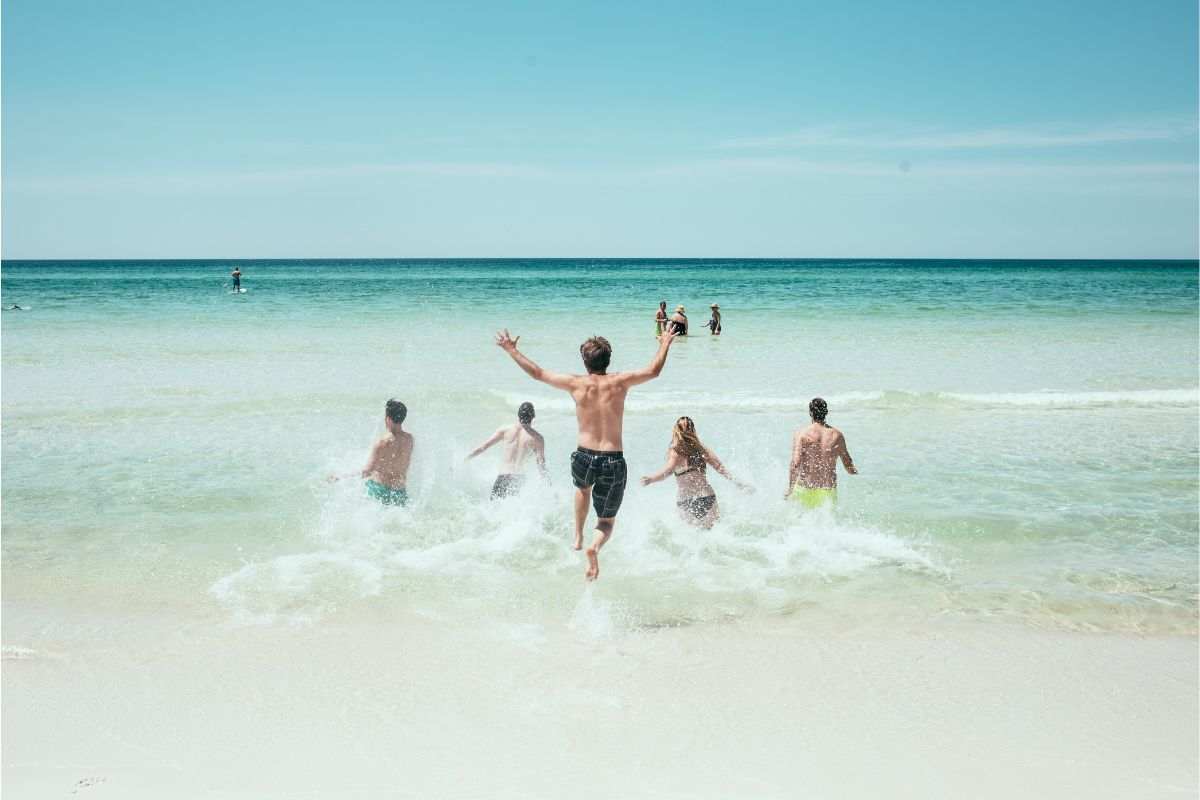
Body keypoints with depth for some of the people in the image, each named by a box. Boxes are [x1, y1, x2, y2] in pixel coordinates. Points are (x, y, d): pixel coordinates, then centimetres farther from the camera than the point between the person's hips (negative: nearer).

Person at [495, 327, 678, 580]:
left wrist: (511, 350, 16)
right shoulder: (619, 382, -5)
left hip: (584, 457, 1)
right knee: (607, 521, 13)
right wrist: (665, 345, 24)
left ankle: (578, 536, 31)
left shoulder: (576, 384, -5)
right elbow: (653, 371, 8)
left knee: (583, 489, 39)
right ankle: (595, 546, -18)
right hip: (614, 461, -1)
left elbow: (537, 373, 4)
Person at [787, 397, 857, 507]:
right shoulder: (837, 435, 4)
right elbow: (849, 467, 11)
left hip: (806, 490, -1)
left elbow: (795, 462, -17)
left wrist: (790, 489, -13)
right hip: (829, 491, 1)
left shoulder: (801, 434, -5)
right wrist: (855, 471, 34)